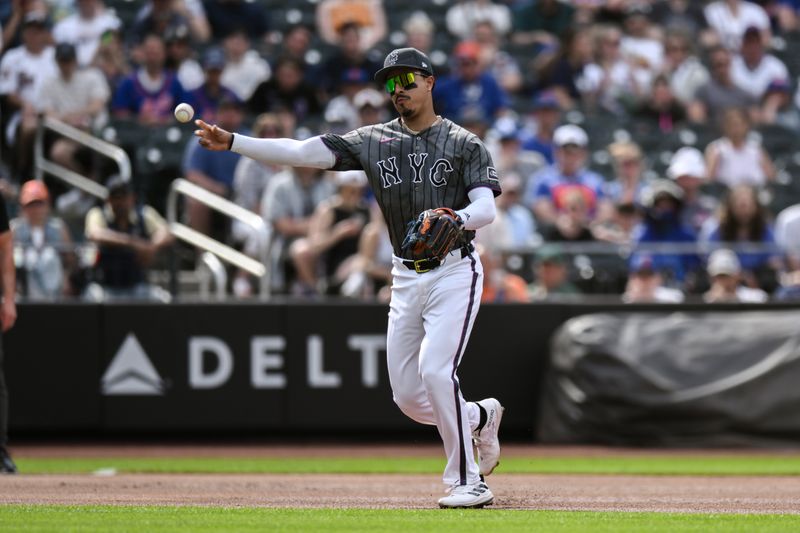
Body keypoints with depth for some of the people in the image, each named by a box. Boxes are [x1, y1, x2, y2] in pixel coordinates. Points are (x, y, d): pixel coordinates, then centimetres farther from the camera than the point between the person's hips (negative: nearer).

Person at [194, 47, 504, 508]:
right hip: (406, 277, 5)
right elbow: (302, 152, -2)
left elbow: (487, 209, -13)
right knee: (407, 395, 4)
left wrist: (457, 218, -37)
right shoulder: (373, 141, 7)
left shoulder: (464, 144, -3)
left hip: (455, 271, -5)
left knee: (435, 371, -21)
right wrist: (232, 142, -12)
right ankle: (480, 417, 33)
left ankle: (469, 482, -11)